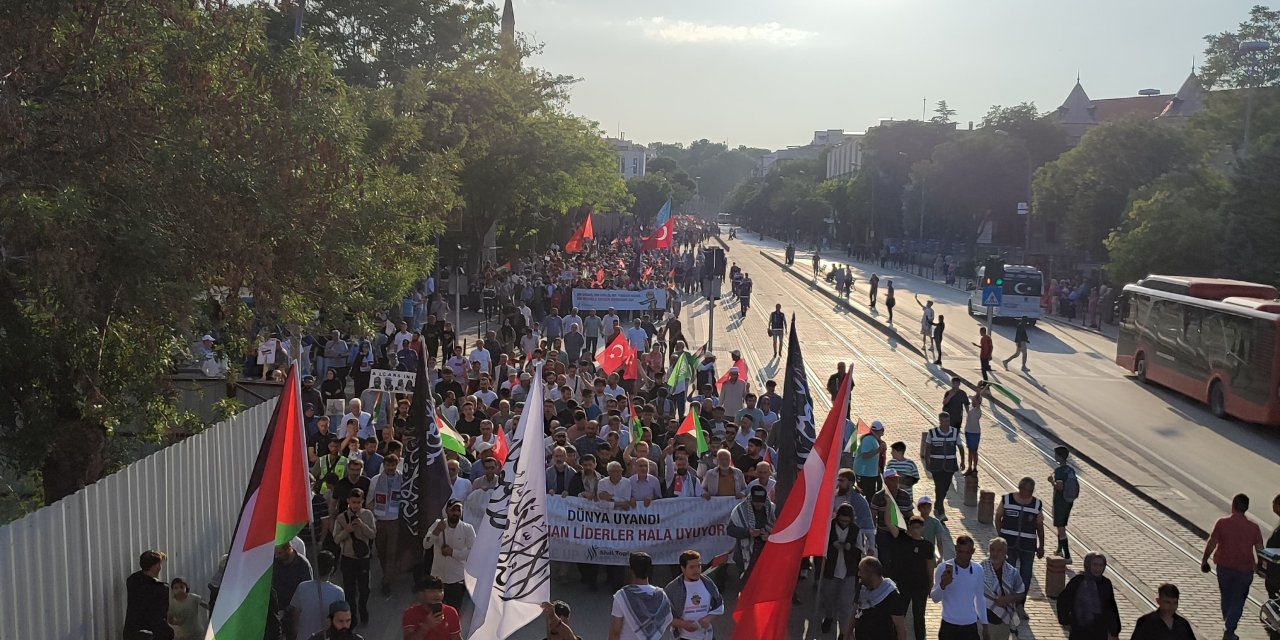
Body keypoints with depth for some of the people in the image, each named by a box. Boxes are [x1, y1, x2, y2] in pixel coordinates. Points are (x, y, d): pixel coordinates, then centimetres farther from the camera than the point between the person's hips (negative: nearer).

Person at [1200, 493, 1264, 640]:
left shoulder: (1222, 523, -10)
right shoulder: (1254, 527, -7)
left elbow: (1211, 543, -7)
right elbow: (1259, 550, -2)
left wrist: (1204, 560, 6)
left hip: (1224, 567, 1)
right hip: (1244, 569, -1)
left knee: (1226, 598, 20)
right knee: (1238, 601, 9)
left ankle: (1228, 627, 34)